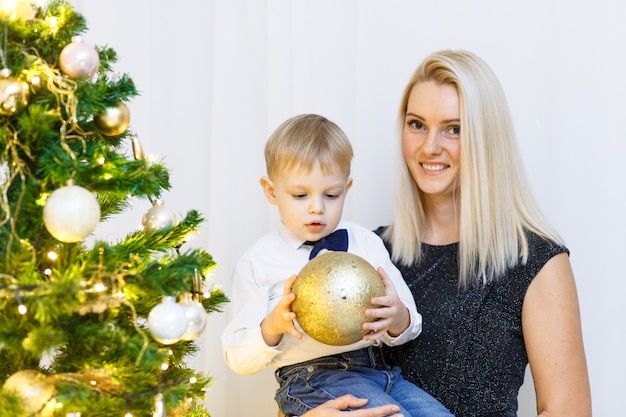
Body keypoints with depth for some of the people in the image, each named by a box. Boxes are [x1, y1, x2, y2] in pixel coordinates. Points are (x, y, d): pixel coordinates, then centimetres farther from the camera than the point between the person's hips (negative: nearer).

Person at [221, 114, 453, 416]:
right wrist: (274, 326, -17)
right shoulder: (258, 262, 3)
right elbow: (238, 359, 3)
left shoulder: (367, 243, 12)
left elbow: (407, 330, 14)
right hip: (309, 377, -4)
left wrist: (397, 316, -11)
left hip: (374, 367, 5)